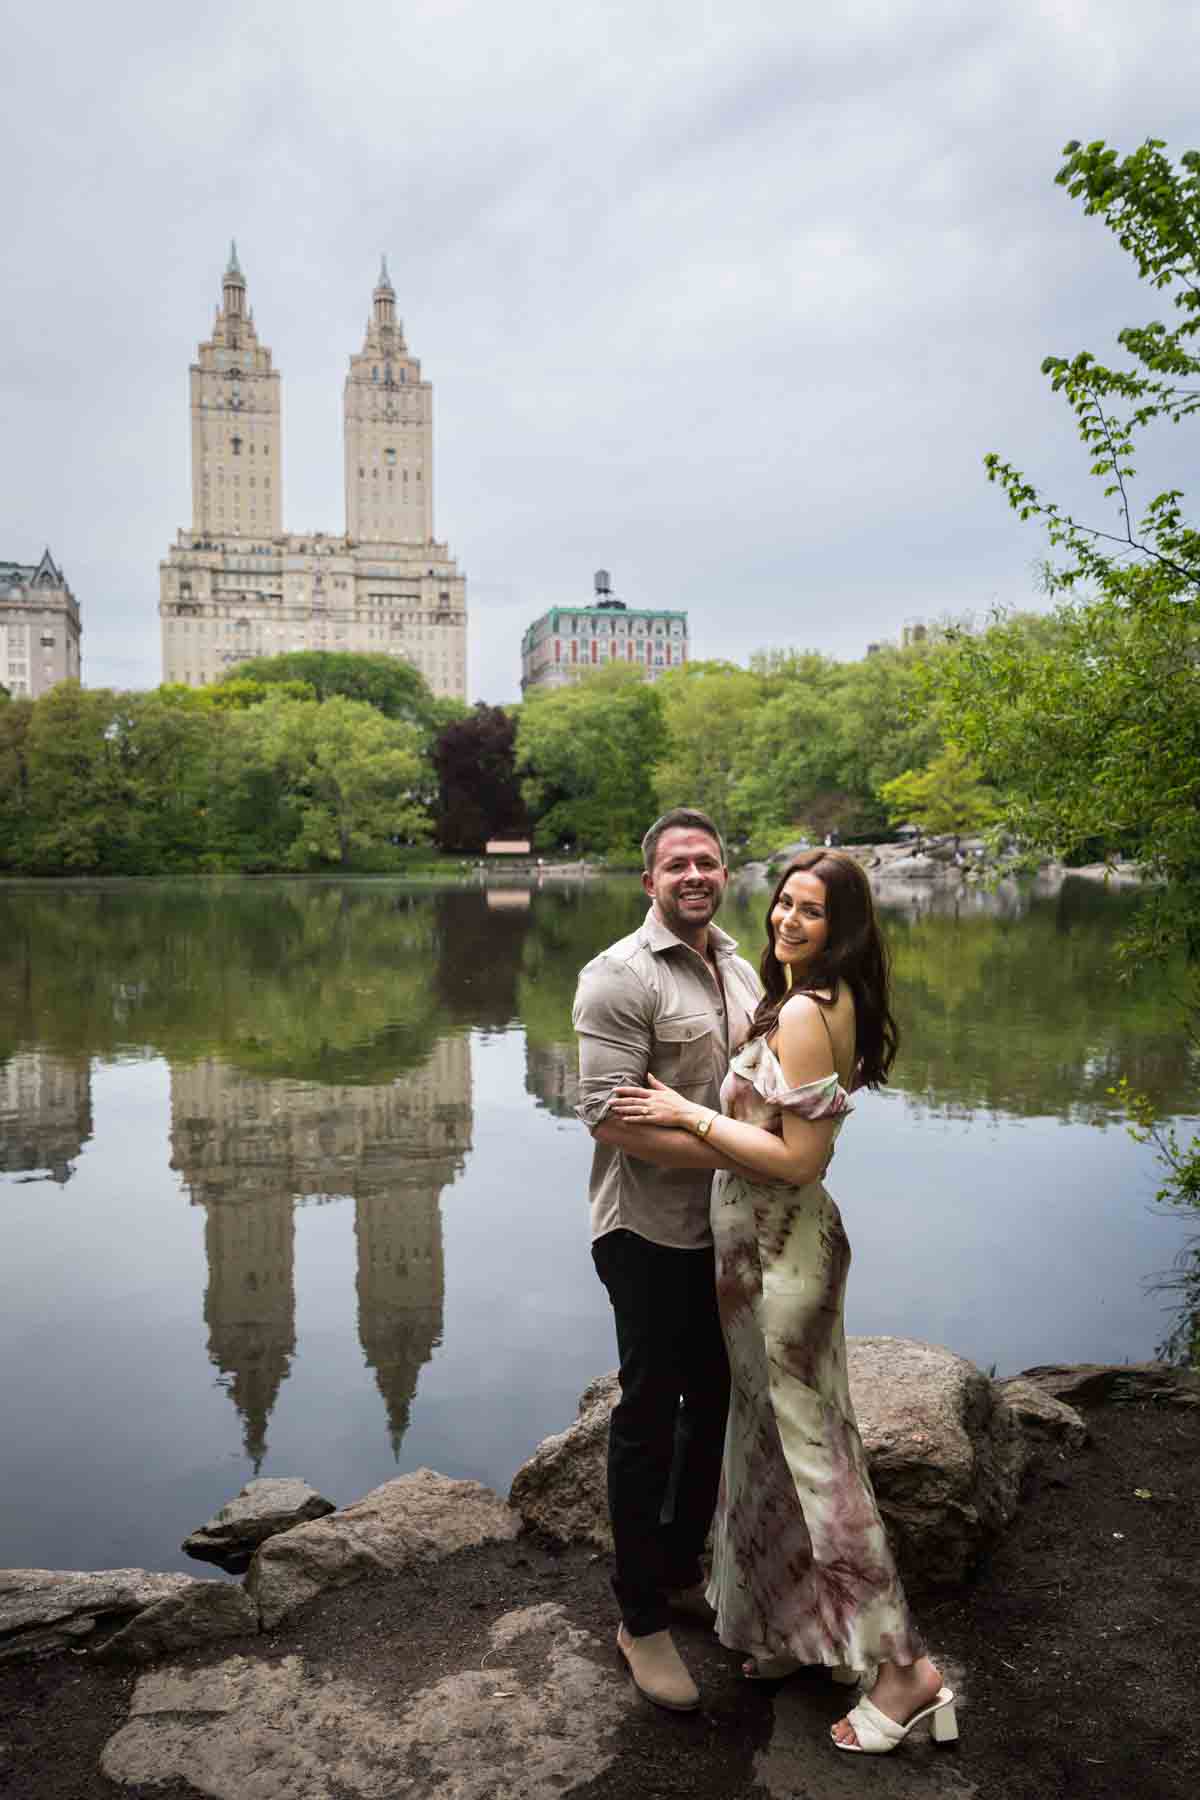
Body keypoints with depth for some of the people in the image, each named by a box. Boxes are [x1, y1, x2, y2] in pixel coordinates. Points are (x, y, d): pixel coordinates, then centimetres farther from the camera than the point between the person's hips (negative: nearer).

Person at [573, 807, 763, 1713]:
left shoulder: (739, 970, 9)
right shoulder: (621, 975, -16)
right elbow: (610, 1118, -23)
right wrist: (733, 1151, -22)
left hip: (724, 1229, 8)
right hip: (651, 1236, -7)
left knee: (712, 1407, 19)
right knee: (649, 1419, 5)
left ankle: (683, 1573, 40)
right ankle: (642, 1619, 24)